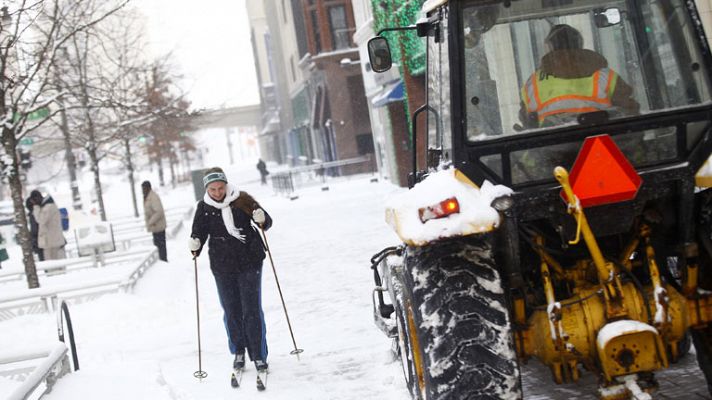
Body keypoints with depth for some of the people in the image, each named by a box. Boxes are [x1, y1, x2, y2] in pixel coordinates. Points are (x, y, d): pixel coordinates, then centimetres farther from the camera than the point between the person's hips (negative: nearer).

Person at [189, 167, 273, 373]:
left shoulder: (242, 200, -6)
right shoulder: (203, 207, -1)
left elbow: (267, 222, -2)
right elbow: (199, 231, 5)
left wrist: (261, 219, -25)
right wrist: (195, 245, -16)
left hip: (249, 263, -2)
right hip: (223, 267, 2)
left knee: (252, 310, -2)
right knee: (232, 312, 10)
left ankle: (259, 356, 6)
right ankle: (238, 352, 27)